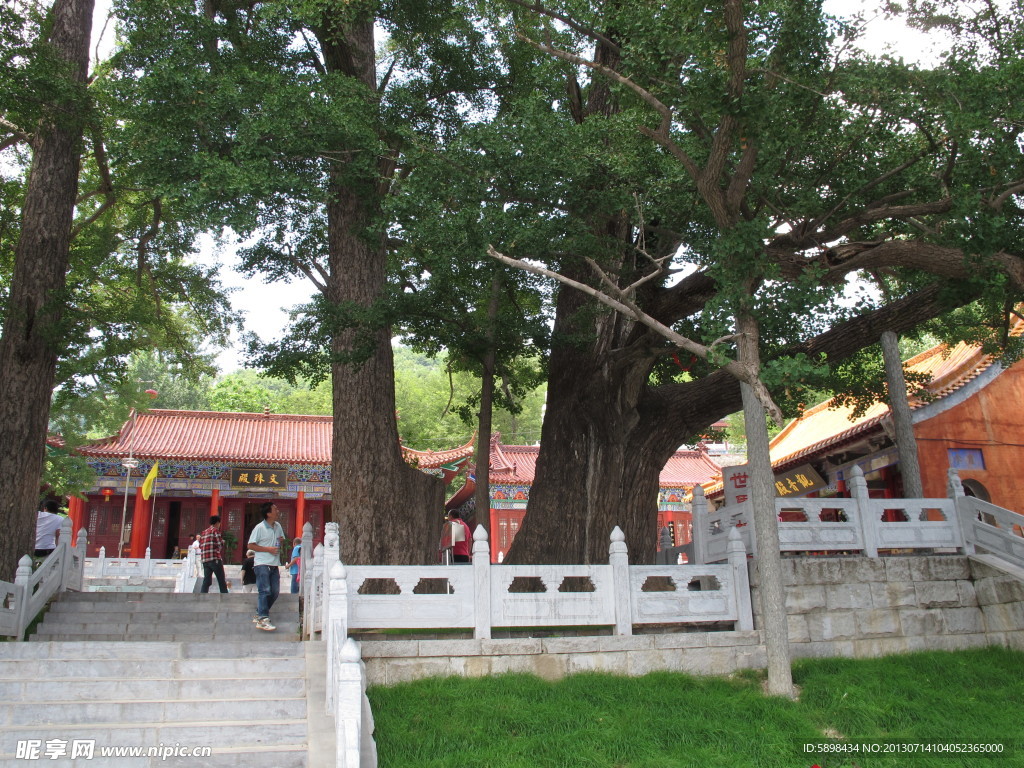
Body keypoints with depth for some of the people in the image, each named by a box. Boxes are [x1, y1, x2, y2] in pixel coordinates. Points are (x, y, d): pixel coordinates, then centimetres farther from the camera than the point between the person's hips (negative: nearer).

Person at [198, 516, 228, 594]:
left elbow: (200, 545, 17)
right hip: (215, 559, -7)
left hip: (205, 559, 7)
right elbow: (220, 543, -12)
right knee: (222, 581, -1)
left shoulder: (204, 532, 19)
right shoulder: (215, 530, -3)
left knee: (206, 581, 6)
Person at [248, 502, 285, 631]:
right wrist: (268, 549, -17)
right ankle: (263, 620, -11)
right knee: (265, 591, -12)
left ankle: (259, 614, 22)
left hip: (274, 564, 7)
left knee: (275, 591, 8)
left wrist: (282, 540, 1)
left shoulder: (278, 526, 11)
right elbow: (251, 545, -10)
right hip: (262, 563, -7)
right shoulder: (260, 528, -9)